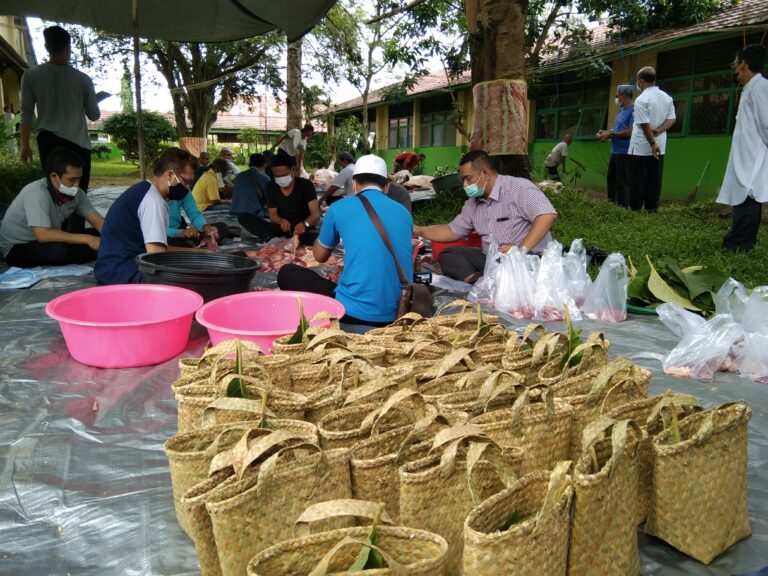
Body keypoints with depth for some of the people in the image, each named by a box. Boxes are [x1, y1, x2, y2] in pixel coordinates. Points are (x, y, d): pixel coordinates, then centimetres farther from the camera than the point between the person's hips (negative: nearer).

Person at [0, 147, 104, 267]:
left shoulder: (75, 192, -9)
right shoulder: (36, 193, -30)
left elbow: (97, 220, -7)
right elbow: (43, 235, -38)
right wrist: (86, 239, -38)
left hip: (47, 242, 6)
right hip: (18, 248, -6)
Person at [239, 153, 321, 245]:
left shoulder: (305, 185, -8)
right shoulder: (271, 187, 3)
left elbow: (316, 214, -18)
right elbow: (272, 215, 5)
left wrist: (305, 224, -42)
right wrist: (281, 221, -22)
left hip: (301, 230, -3)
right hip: (282, 228, 4)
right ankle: (273, 239, -37)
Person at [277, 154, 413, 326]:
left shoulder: (340, 207, -1)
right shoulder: (403, 212, 10)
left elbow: (320, 256, 17)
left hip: (355, 312, -5)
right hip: (399, 313, 6)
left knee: (287, 273, 14)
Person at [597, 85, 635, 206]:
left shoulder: (633, 110, -16)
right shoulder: (621, 110, 14)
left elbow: (631, 132, -23)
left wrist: (610, 135, -17)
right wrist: (606, 132, 4)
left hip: (624, 153, -10)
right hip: (615, 151, 10)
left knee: (622, 182, -4)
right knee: (611, 179, 15)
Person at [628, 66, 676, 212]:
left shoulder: (641, 99, -13)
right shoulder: (667, 97, 9)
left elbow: (645, 125, -16)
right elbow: (671, 119, 4)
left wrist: (652, 143, -12)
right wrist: (658, 132, -6)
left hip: (641, 147, -6)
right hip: (660, 146, 6)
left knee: (637, 181, -1)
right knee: (654, 181, 6)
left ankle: (635, 209, 0)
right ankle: (651, 209, 7)